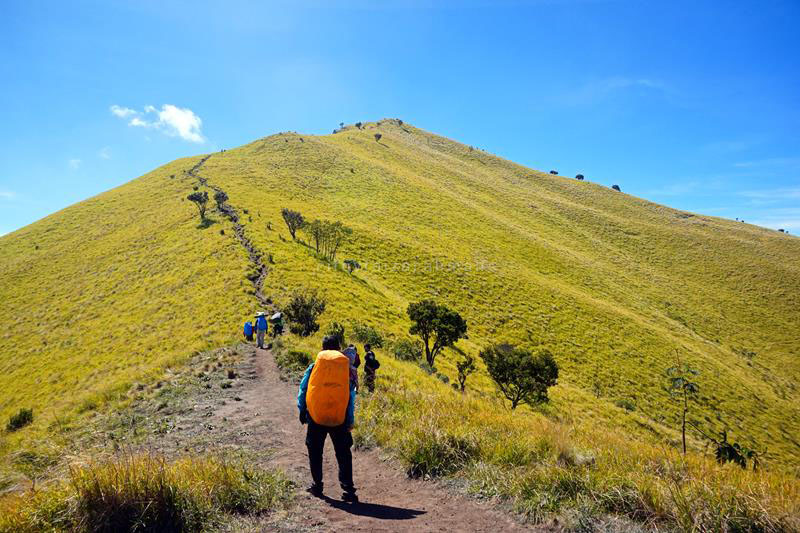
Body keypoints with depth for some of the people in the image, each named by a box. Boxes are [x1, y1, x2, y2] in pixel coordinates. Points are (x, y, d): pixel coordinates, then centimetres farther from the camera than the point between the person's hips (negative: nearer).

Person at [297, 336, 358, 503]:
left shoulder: (313, 367, 0)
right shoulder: (346, 368, 1)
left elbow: (302, 391, 4)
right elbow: (351, 397, 3)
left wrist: (302, 412, 15)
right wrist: (350, 421, 7)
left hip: (316, 417, 0)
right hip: (340, 419, 0)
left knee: (315, 453, 18)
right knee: (343, 454, 9)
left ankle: (317, 485, 25)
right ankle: (348, 488, 3)